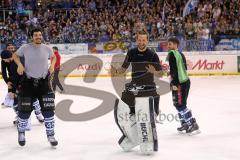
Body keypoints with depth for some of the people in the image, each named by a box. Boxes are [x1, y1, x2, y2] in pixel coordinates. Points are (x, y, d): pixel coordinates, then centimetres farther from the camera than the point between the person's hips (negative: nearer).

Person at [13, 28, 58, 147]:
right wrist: (19, 64, -7)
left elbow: (53, 57, 21)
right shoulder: (25, 48, -6)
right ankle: (21, 132, 27)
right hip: (28, 82, -1)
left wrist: (52, 65, 2)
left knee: (48, 109, -4)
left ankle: (50, 135, 8)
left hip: (43, 82, 2)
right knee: (24, 110, 2)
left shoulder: (47, 48, 0)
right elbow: (15, 55, 11)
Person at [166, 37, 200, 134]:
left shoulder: (172, 54, -11)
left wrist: (174, 83, -21)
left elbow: (174, 69, -19)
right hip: (185, 81, 10)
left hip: (179, 83, -10)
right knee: (178, 104, 17)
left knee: (180, 105, -8)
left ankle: (193, 125, -7)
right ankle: (185, 124, 23)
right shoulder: (180, 54, 17)